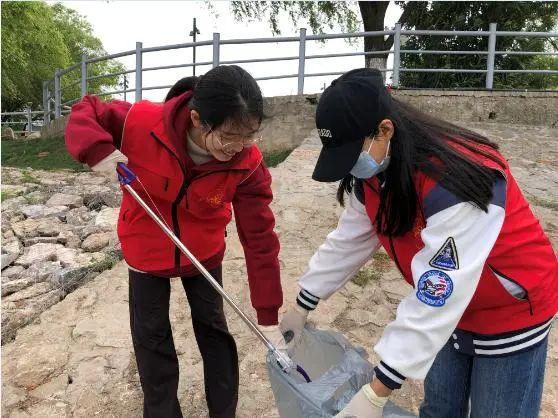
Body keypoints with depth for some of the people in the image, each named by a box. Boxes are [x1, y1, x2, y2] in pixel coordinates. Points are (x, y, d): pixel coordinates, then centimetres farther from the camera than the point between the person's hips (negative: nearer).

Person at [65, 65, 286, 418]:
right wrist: (97, 149, -35)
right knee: (151, 335, 13)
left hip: (204, 252, 0)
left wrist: (268, 314, -22)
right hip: (146, 249, 1)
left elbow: (260, 238, -24)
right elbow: (86, 111, -11)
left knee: (213, 327, 14)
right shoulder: (142, 122, -31)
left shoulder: (247, 163, -29)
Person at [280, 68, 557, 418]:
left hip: (511, 313, -6)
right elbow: (347, 242, 2)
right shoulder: (373, 175, -11)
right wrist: (303, 306, 8)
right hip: (449, 313, 7)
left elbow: (438, 297, -36)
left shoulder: (454, 183, -37)